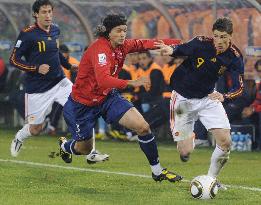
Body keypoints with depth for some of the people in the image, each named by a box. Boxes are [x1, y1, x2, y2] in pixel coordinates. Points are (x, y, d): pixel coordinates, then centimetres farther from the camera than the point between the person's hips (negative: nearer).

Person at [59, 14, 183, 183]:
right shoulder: (100, 49, -30)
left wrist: (181, 42, -12)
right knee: (85, 149, 13)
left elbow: (146, 44, -3)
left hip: (108, 97, 6)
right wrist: (131, 83, -54)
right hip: (83, 104, -6)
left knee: (143, 127, -11)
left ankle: (157, 171, 3)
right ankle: (65, 146, 51)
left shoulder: (122, 46, -7)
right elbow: (103, 80, -43)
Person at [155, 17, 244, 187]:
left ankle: (212, 178, 13)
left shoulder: (235, 57, -14)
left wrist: (224, 96, -38)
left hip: (208, 97, 3)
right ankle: (190, 138, 31)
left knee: (226, 142, -12)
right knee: (185, 152, -7)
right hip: (183, 98, -3)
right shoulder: (201, 43, -21)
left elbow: (239, 87, -17)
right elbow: (181, 50, -5)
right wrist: (170, 50, -29)